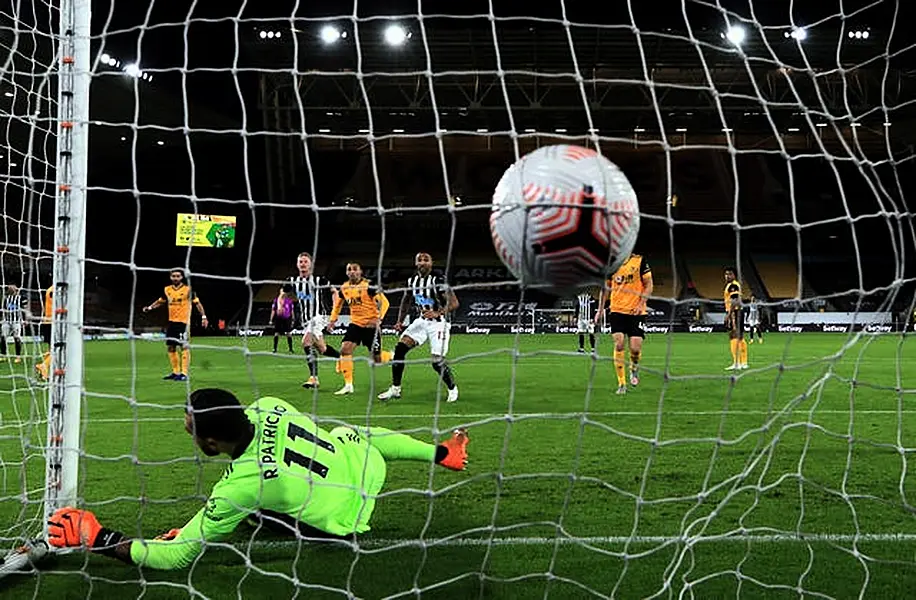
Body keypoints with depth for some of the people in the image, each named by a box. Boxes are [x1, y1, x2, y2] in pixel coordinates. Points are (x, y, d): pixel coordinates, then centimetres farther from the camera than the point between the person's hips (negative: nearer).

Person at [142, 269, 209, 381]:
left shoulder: (188, 289, -7)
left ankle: (184, 374, -8)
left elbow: (197, 303, -6)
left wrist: (203, 316, -13)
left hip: (183, 322, -6)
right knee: (170, 347, 10)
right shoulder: (167, 290, 8)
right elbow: (160, 301, 22)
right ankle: (176, 372, 22)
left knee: (184, 347, -9)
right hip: (171, 322, 6)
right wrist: (150, 307, 9)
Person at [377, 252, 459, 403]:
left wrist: (437, 313, -31)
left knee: (437, 361, -13)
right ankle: (395, 389, -1)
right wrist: (400, 321, 11)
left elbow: (454, 303, -18)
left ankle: (453, 389, 14)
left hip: (438, 323, -6)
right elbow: (406, 301, 20)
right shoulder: (412, 281, 4)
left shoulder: (438, 281, -15)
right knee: (399, 348, -11)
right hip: (420, 321, 6)